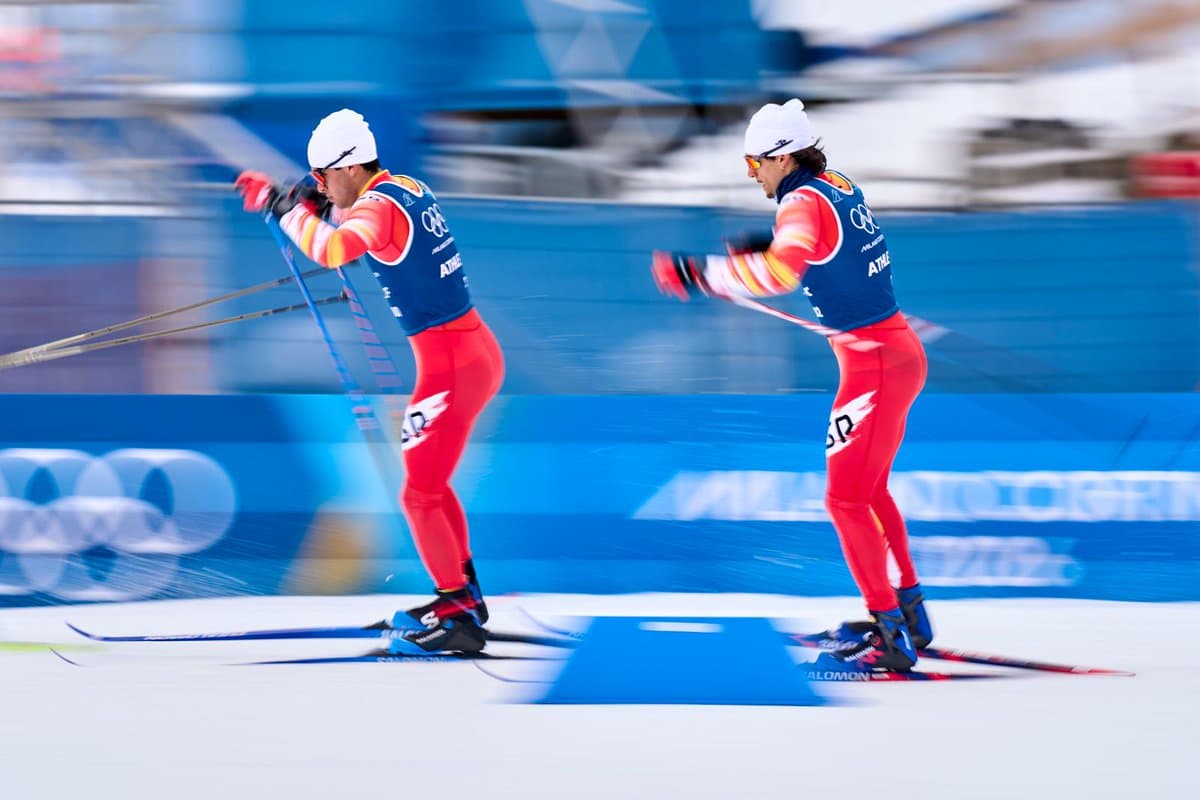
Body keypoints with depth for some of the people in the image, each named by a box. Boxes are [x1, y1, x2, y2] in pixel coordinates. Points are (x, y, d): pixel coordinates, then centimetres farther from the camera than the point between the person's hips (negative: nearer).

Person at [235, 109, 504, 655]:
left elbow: (332, 249, -38)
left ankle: (458, 620, -3)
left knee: (420, 495, -4)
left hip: (451, 364, -10)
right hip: (475, 350, 10)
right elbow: (355, 222, 31)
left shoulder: (380, 207, -18)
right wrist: (314, 202, 12)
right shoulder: (407, 189, 10)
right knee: (431, 484, 23)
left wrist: (286, 208, -21)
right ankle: (463, 596, 30)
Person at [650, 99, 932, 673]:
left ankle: (893, 640, -7)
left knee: (846, 499, -6)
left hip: (874, 362, -10)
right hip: (899, 351, 10)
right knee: (870, 491, 22)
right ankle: (909, 611, 30)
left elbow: (782, 270, -38)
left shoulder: (804, 203, -19)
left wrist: (697, 276, -34)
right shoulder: (838, 187, 9)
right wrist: (759, 247, 16)